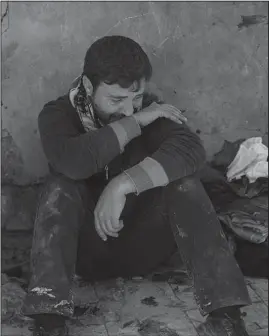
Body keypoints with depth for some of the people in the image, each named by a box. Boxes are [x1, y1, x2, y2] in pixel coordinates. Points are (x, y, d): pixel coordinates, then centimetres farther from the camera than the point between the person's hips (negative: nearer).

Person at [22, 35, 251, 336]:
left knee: (183, 181, -24)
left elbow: (190, 150, -27)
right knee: (60, 187, -28)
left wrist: (123, 185, -39)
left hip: (141, 243, 1)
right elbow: (72, 161, -31)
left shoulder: (150, 109, -4)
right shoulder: (58, 114, -7)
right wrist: (136, 123, -24)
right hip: (86, 247, -1)